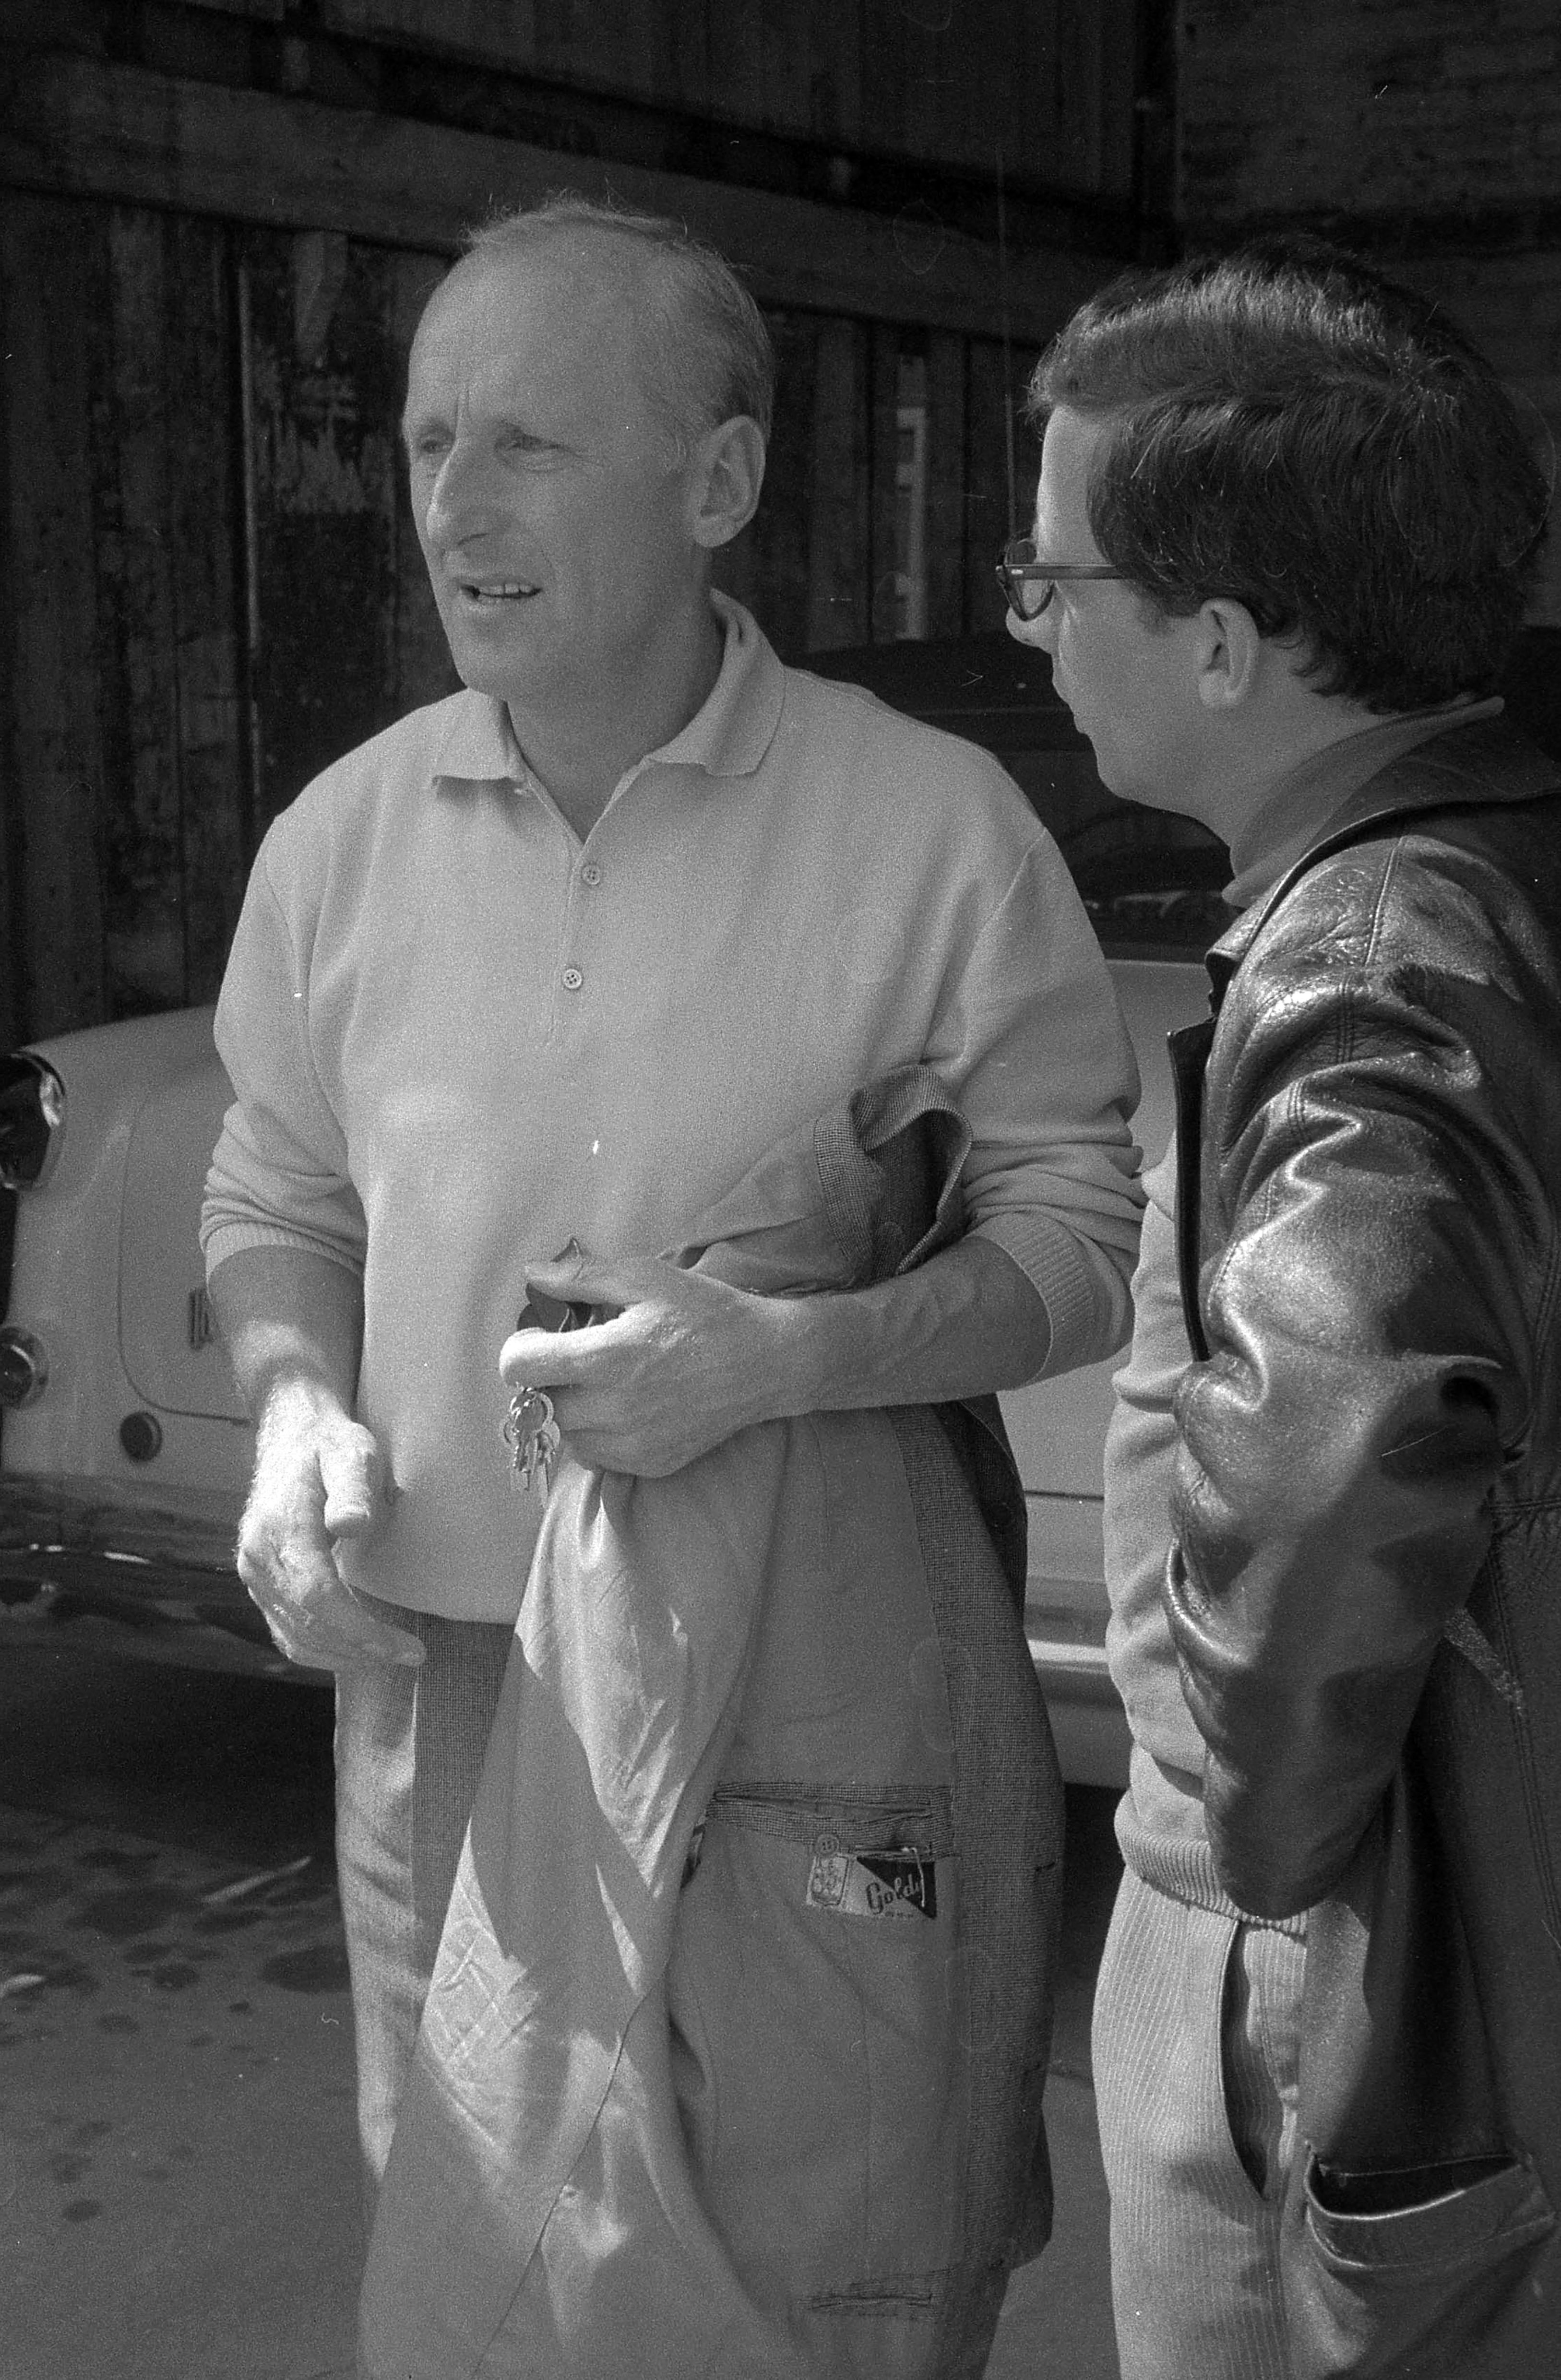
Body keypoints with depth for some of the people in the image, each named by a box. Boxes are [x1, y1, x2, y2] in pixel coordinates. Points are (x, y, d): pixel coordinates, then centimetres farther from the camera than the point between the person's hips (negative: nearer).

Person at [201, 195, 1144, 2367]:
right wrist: (297, 1409, -7)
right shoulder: (342, 840, 1)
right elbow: (276, 1205, 13)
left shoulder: (934, 826, -10)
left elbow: (1084, 1227, -6)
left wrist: (798, 1355, -22)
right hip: (449, 1684, 3)